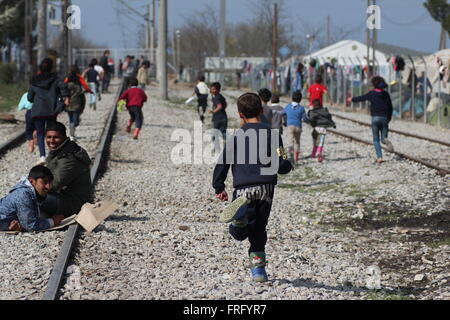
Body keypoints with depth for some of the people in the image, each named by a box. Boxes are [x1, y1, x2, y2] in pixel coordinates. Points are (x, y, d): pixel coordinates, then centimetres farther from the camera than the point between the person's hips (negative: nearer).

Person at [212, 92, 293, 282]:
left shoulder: (236, 136, 6)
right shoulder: (272, 134, 5)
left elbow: (222, 163, 4)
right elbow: (280, 166, 1)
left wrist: (219, 188, 14)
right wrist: (288, 166, 24)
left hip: (243, 187, -1)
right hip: (266, 188, 1)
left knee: (239, 233, -4)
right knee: (258, 230, 17)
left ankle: (241, 210, -36)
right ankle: (258, 268, 9)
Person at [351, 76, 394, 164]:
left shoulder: (371, 94, -3)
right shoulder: (386, 94, 5)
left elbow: (361, 98, 8)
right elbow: (390, 107, 7)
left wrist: (352, 99, 26)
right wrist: (389, 118, 17)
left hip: (375, 117, -2)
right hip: (384, 117, 2)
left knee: (376, 140, 7)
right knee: (383, 138, 11)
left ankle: (379, 157, -6)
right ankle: (385, 140, -27)